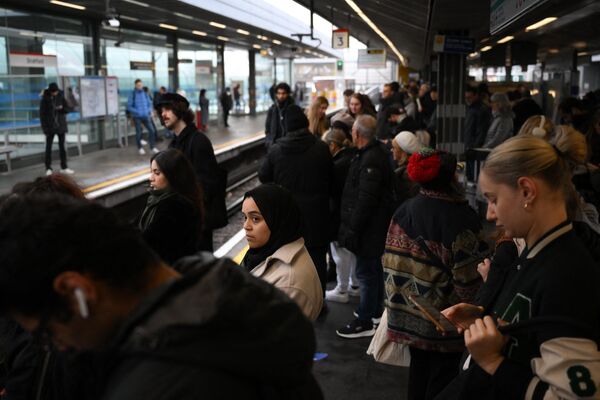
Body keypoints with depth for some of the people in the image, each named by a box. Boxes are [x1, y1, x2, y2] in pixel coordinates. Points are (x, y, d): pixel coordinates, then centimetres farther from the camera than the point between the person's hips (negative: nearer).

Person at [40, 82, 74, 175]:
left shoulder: (61, 97, 2)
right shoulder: (45, 99, -5)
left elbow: (67, 109, 7)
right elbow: (42, 114, -5)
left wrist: (62, 108, -16)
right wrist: (45, 127, -11)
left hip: (61, 126, 3)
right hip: (50, 127, -3)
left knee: (62, 146, 7)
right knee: (48, 147, 1)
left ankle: (64, 167, 14)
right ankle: (48, 168, 5)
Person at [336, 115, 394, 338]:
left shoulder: (371, 160, -24)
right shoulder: (377, 152, 9)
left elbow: (365, 200, -26)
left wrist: (353, 230, -22)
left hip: (369, 227, -11)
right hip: (374, 227, 11)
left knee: (366, 272, -3)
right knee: (374, 268, 21)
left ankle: (365, 322, 6)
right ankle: (376, 310, 37)